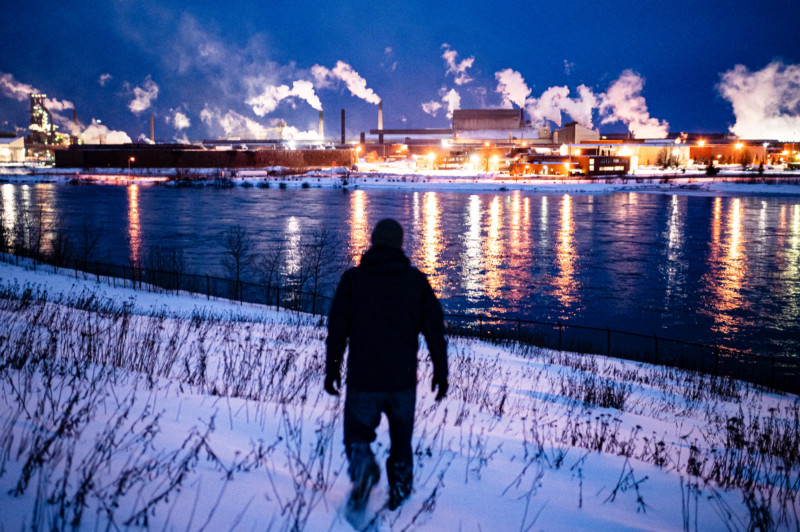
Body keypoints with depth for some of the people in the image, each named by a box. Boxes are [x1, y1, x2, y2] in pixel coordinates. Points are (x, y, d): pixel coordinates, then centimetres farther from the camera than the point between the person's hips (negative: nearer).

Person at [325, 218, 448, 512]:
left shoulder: (352, 278, 0)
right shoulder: (416, 280, 2)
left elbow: (337, 328, -2)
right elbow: (435, 328, 0)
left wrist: (331, 369, 6)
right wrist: (441, 372, 7)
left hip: (362, 379, -1)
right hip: (403, 379, 1)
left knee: (357, 435, 12)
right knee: (401, 439, 19)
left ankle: (363, 464, -18)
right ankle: (399, 495, 21)